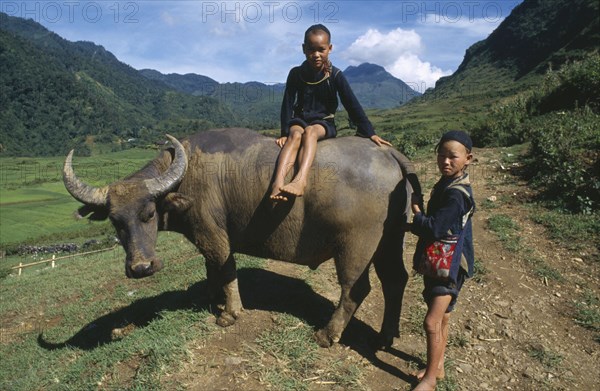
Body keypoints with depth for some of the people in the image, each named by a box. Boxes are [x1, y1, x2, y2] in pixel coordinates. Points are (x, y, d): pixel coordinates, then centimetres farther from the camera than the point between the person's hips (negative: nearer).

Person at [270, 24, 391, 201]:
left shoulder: (335, 75, -4)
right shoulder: (296, 73, 0)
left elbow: (352, 105, -3)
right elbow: (287, 105, 1)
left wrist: (370, 133, -5)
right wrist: (285, 132, -9)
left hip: (324, 122, -1)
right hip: (300, 119, 1)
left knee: (310, 131, -35)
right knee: (295, 134, -34)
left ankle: (300, 181, -55)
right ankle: (278, 183, -54)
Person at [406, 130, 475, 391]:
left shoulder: (457, 194, -23)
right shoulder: (447, 184, 8)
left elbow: (434, 229, -26)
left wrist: (416, 209, -10)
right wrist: (415, 225, -1)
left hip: (449, 265, -10)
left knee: (432, 322, -5)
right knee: (441, 318, 20)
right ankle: (437, 367, 35)